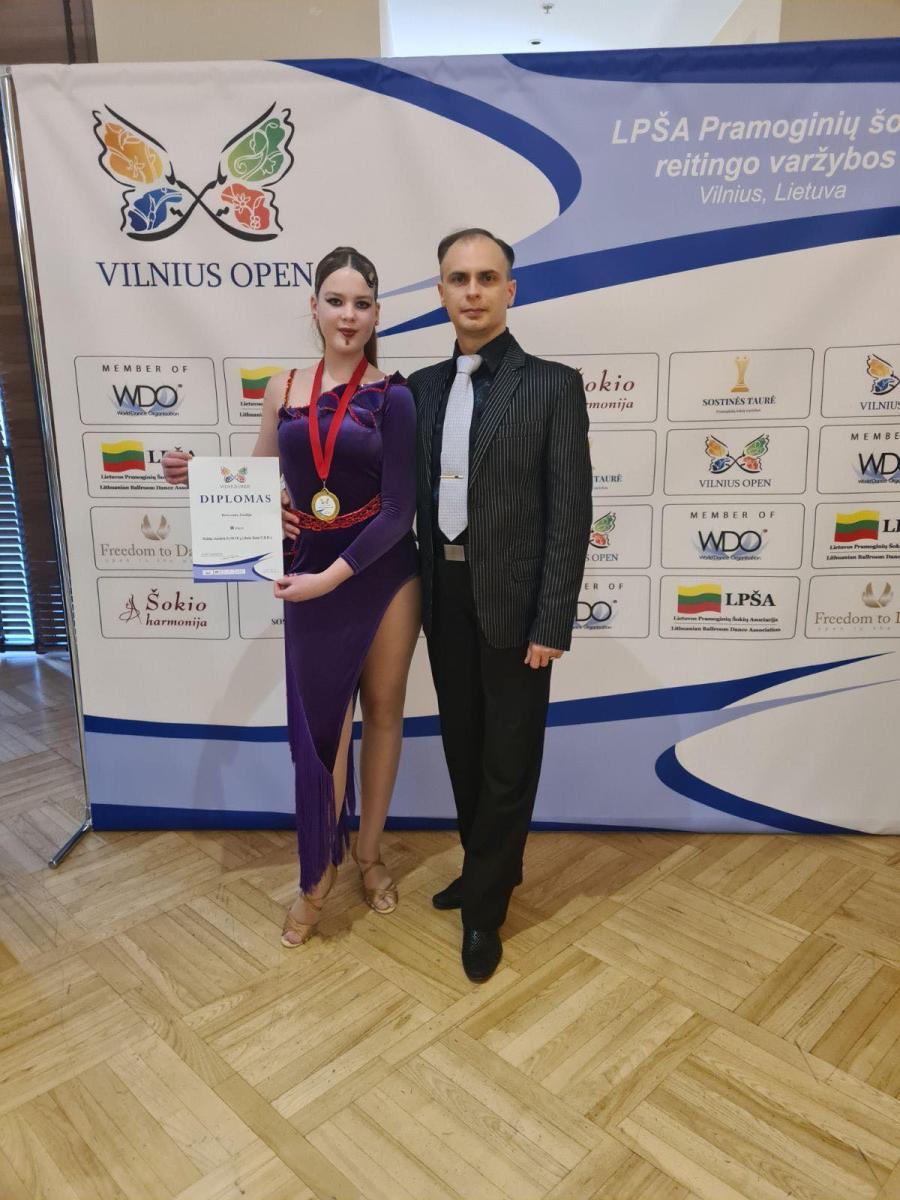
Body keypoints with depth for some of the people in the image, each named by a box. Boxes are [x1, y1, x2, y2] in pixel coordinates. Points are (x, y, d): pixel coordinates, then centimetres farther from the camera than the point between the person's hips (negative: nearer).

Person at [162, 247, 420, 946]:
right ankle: (318, 875, 27)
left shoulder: (392, 397, -5)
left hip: (384, 573, -1)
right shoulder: (284, 391, 5)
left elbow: (398, 509, -12)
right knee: (319, 724, 7)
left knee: (383, 710, 12)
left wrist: (333, 575, -19)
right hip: (309, 577, 2)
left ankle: (369, 852, 34)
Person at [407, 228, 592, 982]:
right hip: (444, 596, 5)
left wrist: (552, 624, -14)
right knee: (464, 748, 17)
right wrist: (420, 588, 2)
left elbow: (570, 513, -10)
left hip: (512, 601, -5)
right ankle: (489, 868, 39)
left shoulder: (553, 385, -6)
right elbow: (418, 493, 11)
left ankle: (485, 906, 25)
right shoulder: (423, 386, 8)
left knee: (508, 760, 6)